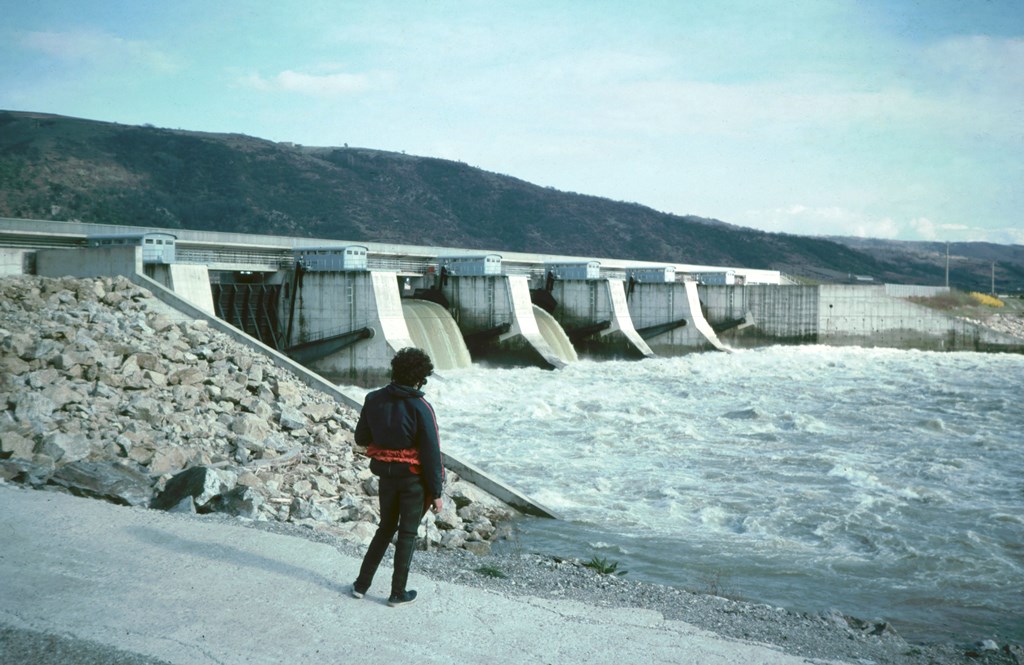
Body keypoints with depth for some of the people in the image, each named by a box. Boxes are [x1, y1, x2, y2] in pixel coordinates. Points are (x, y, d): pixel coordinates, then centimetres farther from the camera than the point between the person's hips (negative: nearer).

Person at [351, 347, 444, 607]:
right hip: (414, 479, -4)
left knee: (385, 528, 22)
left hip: (386, 475, 4)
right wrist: (436, 492, -10)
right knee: (407, 533, 10)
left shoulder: (374, 400, -5)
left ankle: (361, 584, 25)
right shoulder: (420, 408, -19)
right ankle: (398, 593, 19)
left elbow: (361, 438, 6)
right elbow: (431, 454, -17)